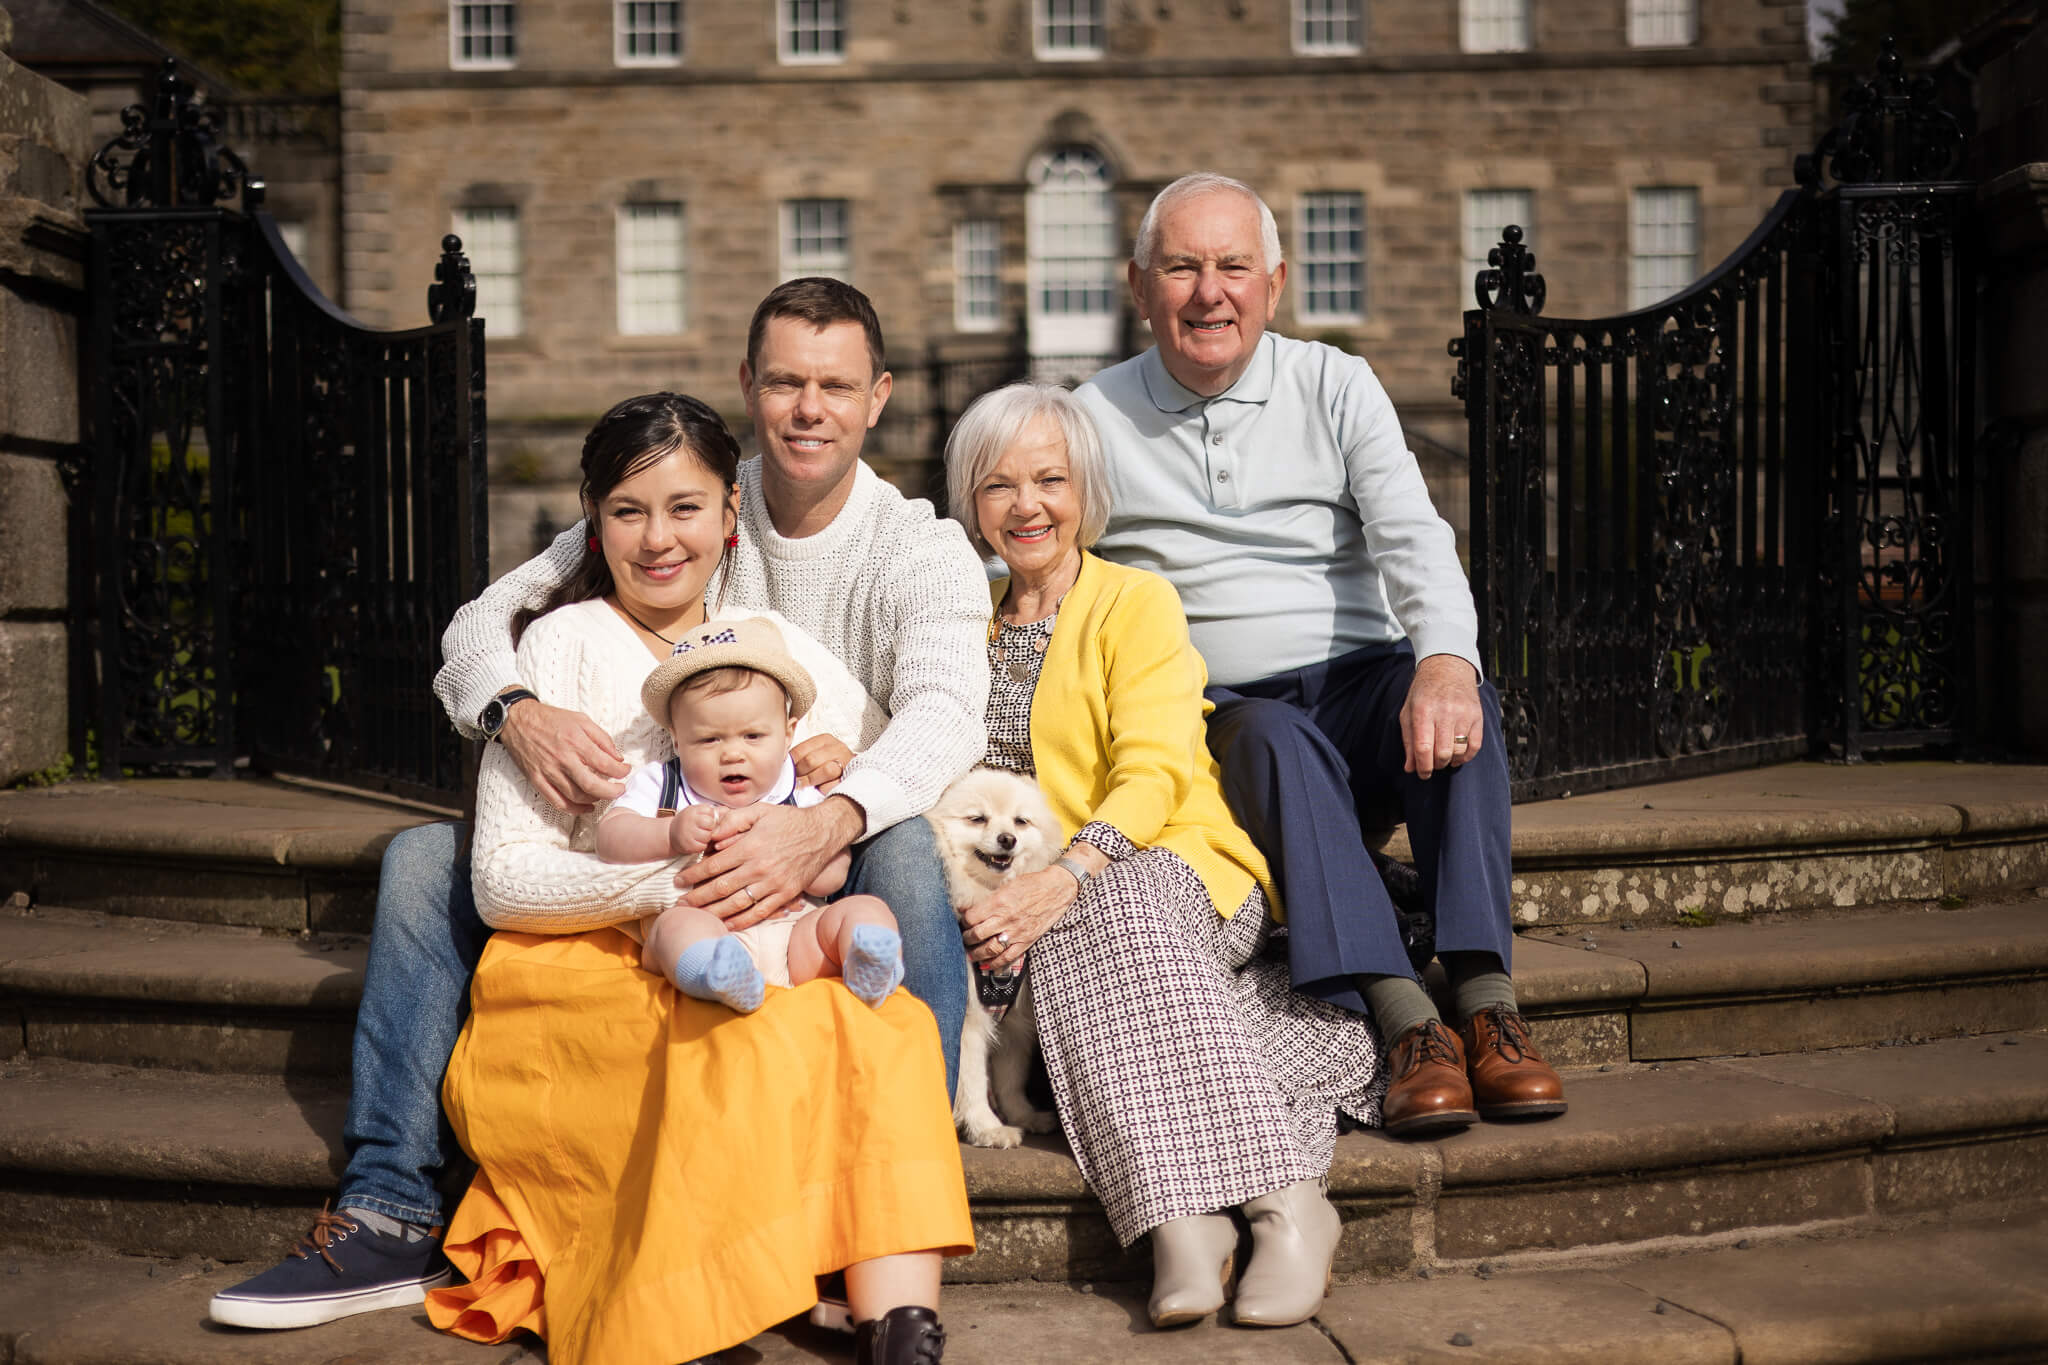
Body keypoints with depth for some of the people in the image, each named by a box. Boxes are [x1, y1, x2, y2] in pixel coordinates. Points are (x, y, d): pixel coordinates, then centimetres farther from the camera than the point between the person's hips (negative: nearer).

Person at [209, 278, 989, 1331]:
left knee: (907, 845, -36)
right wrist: (518, 711, -29)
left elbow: (947, 712, -26)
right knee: (424, 859, -9)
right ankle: (393, 1216, -9)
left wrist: (822, 827, -46)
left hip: (823, 886, -3)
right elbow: (483, 621, -3)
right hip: (652, 865, 4)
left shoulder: (923, 553, -5)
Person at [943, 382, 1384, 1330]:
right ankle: (1183, 1213, -41)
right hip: (1041, 906, 3)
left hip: (1178, 869, -3)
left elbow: (1153, 775, -11)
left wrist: (1063, 880, -29)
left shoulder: (1137, 602, 2)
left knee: (1105, 910, -37)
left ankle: (1283, 1198, -39)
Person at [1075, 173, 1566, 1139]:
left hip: (1359, 687, 1)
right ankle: (1405, 1020, -41)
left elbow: (1411, 535, -7)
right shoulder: (1094, 420, 7)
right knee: (1276, 737, -35)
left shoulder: (1334, 386, 8)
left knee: (1450, 697, -31)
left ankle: (1486, 1000, -35)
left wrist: (1446, 658, -28)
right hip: (1216, 712, -1)